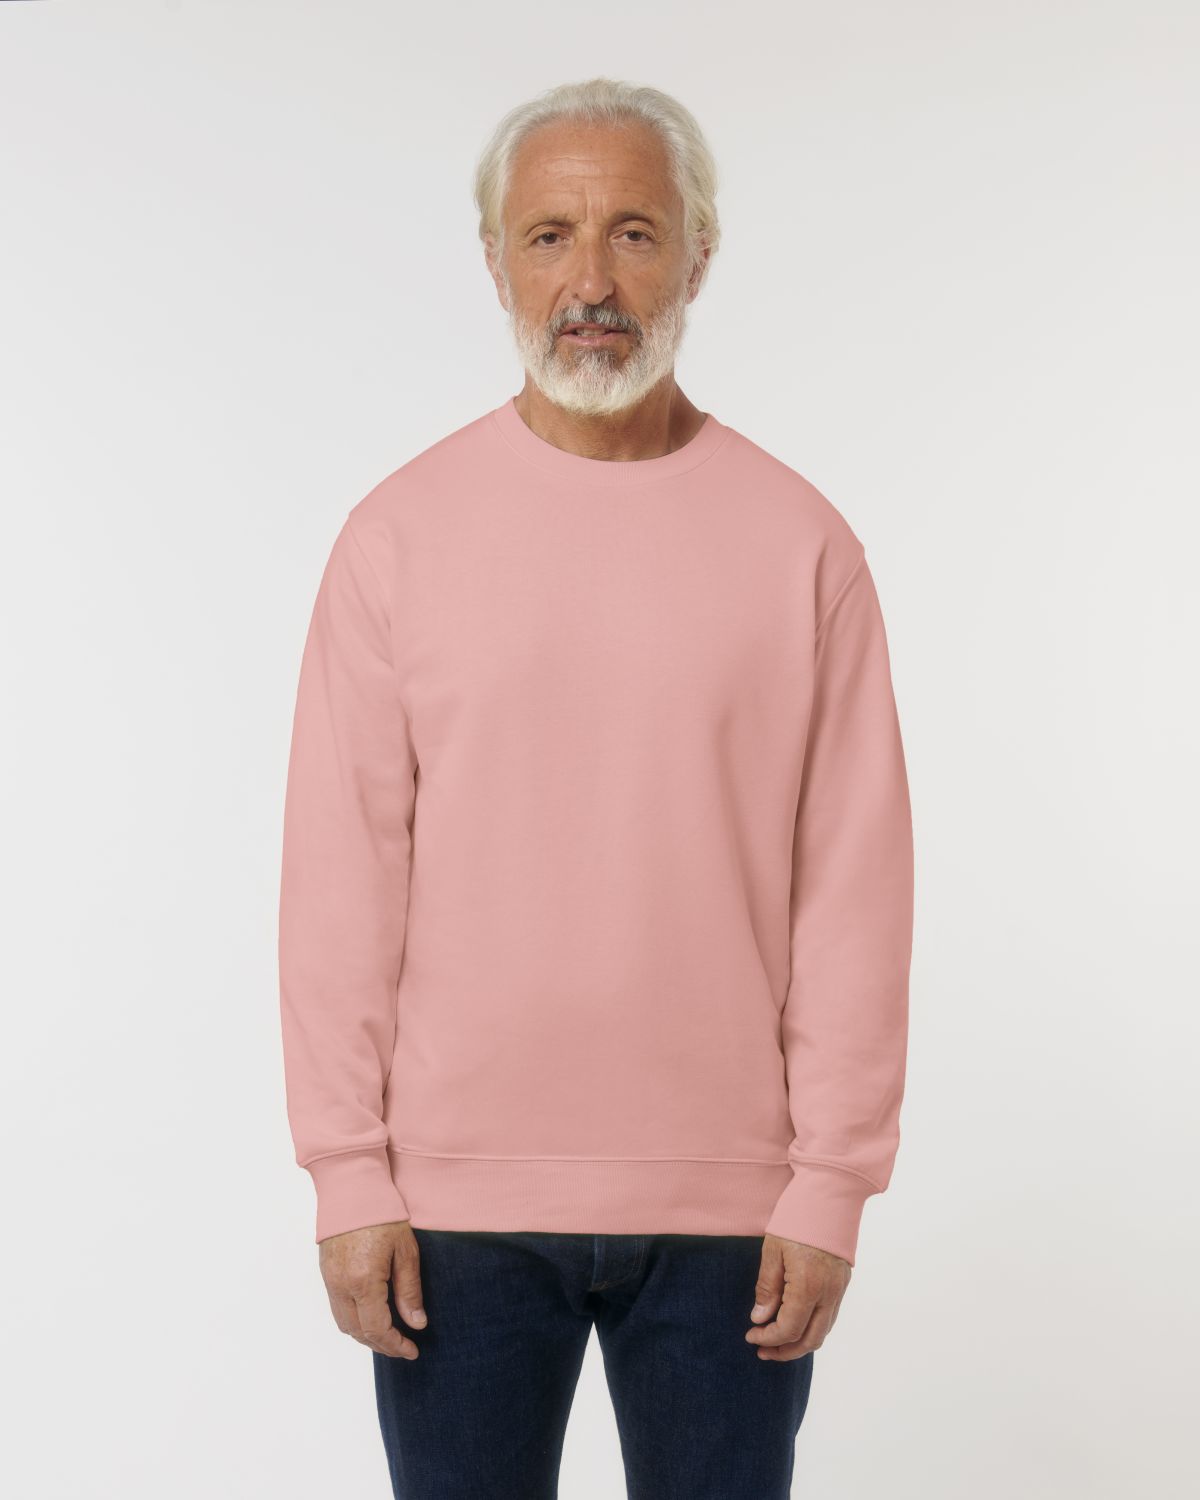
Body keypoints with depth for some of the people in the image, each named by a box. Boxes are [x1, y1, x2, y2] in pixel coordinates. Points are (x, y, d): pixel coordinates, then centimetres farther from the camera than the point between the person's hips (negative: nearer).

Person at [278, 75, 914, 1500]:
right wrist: (349, 1176, -4)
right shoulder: (399, 536, -1)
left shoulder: (801, 544, -1)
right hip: (456, 1199, 0)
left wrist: (833, 1182, -4)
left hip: (731, 1206, 0)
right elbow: (340, 876, -2)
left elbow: (854, 884, -2)